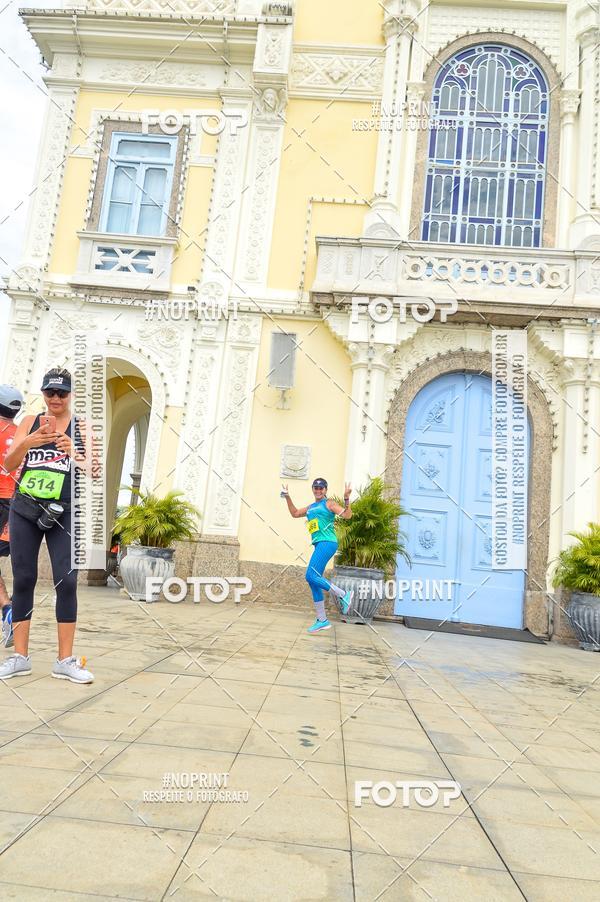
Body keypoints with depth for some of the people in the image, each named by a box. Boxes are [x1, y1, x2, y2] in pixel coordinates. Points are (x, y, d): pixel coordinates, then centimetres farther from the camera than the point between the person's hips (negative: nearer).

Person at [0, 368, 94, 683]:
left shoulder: (81, 427, 3)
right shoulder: (29, 422, 7)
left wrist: (73, 455, -25)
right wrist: (27, 443, -22)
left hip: (63, 514, -1)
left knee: (66, 581, -6)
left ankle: (65, 660, 1)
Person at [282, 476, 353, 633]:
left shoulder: (329, 504, 2)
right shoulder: (310, 507, 23)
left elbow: (347, 515, -9)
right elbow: (295, 513, 34)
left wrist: (346, 499, -21)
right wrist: (287, 497, 29)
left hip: (327, 543, -8)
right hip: (318, 545, 8)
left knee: (311, 576, -21)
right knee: (314, 582, 5)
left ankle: (343, 595, -10)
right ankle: (322, 620, 12)